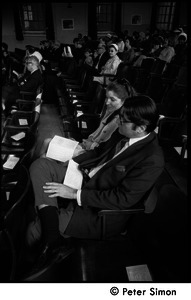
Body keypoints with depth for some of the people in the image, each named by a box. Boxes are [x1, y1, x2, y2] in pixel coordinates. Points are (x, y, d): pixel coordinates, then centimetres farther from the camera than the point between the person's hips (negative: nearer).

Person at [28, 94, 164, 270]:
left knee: (34, 229, -14)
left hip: (100, 212, -8)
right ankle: (52, 236, -16)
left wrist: (75, 194, -22)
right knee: (40, 165, -11)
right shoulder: (123, 134, -4)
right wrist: (70, 162, 0)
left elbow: (122, 199, -25)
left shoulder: (152, 160, -26)